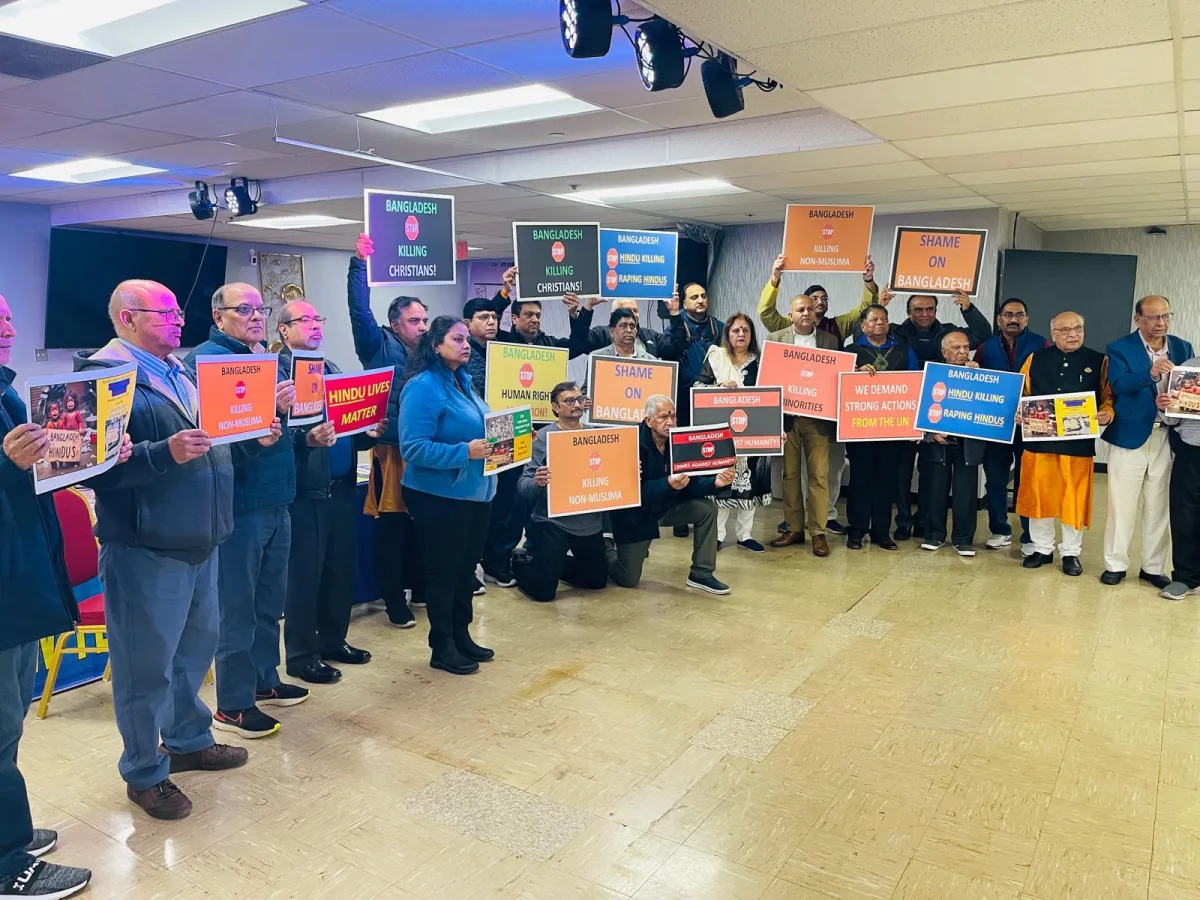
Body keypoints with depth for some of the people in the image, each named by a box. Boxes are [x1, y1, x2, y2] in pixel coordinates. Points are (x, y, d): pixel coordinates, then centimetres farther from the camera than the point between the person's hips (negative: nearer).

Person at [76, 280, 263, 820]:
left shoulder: (180, 371, 14)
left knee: (196, 647, 20)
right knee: (147, 665, 5)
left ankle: (188, 740, 40)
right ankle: (145, 773, 23)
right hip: (146, 551, -8)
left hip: (200, 542, 9)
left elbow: (212, 441, 19)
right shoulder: (104, 374, -14)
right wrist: (166, 453, -30)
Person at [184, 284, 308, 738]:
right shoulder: (206, 359, -10)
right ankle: (232, 705, 14)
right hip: (239, 504, -8)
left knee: (270, 599, 18)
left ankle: (264, 680, 34)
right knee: (237, 607, 2)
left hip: (276, 500, 8)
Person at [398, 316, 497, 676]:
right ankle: (442, 648, 19)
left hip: (475, 492, 8)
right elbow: (413, 448, -24)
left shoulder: (463, 382, 10)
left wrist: (490, 445, 3)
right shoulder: (423, 386, -17)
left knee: (466, 567, 17)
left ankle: (461, 636, 32)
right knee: (443, 571, 5)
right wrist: (465, 452, -29)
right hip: (441, 497, -8)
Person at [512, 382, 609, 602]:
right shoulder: (543, 437, -10)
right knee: (543, 591, -5)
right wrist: (538, 483, -36)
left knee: (597, 581, 17)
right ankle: (521, 561, 27)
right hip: (553, 523, -5)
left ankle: (558, 564, 42)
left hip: (590, 523, 5)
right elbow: (523, 485, -14)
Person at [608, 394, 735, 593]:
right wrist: (667, 485, -49)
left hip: (666, 507, 6)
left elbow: (691, 483, -11)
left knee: (707, 509, -15)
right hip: (635, 514, -6)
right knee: (628, 580, -3)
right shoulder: (634, 445, -25)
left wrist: (715, 482, -30)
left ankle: (701, 574, -3)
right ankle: (606, 549, 32)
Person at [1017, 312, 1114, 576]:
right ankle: (1041, 548, 23)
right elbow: (1022, 394, 11)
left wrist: (1107, 414, -15)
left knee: (1074, 500, 5)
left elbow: (1109, 397, 5)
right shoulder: (1036, 359, 8)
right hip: (1039, 439, 1)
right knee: (1039, 496, 8)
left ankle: (1071, 552, 20)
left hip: (1079, 442, -1)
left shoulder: (1099, 361, 5)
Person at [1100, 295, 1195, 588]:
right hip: (1130, 435, -3)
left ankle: (1153, 567, 19)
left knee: (1159, 506, 9)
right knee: (1121, 505, 3)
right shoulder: (1119, 349, -3)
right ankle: (1115, 564, 13)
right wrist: (1150, 373, -36)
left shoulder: (1183, 348, 9)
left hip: (1168, 437, 3)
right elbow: (1117, 385, -20)